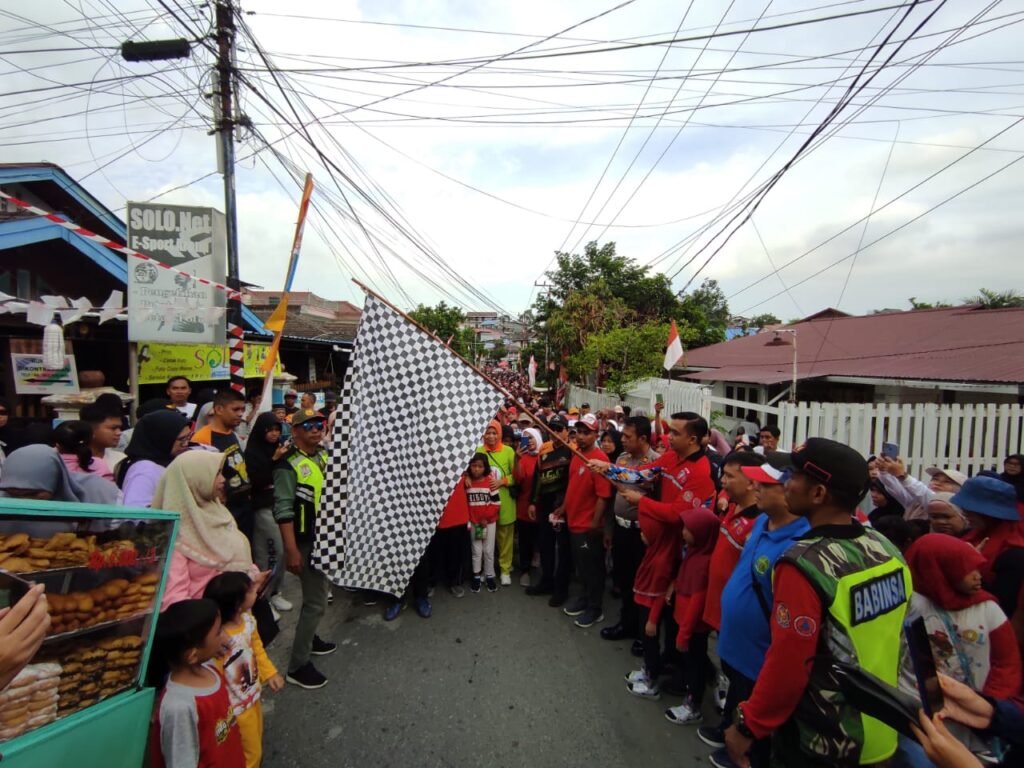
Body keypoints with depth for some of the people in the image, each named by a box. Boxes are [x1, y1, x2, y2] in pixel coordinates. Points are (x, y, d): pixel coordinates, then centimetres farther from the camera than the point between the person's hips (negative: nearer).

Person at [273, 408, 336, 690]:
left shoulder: (324, 456, 6)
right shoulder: (289, 465, -18)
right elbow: (283, 511, -21)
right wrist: (291, 550, -23)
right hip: (306, 541, -8)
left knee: (316, 594, 21)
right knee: (316, 601, -4)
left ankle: (309, 638, 41)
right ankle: (298, 665, 10)